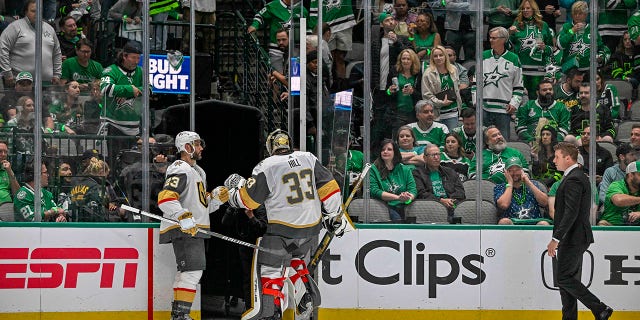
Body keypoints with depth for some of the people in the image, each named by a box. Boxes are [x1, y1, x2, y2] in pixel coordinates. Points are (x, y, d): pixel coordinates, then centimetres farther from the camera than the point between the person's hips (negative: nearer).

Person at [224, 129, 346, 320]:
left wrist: (235, 188, 17)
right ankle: (308, 296, 19)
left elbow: (247, 200, -4)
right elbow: (328, 188, 5)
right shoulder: (308, 159, 3)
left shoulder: (266, 168, -10)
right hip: (311, 228, 6)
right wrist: (335, 216, 14)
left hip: (282, 230, -5)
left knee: (269, 269, -2)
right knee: (295, 258, 29)